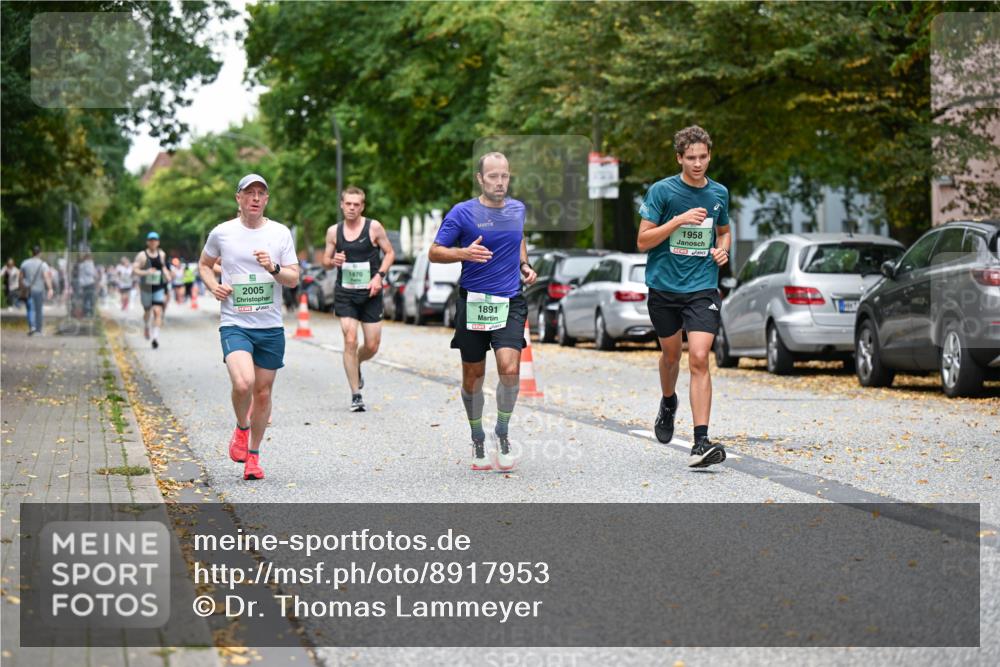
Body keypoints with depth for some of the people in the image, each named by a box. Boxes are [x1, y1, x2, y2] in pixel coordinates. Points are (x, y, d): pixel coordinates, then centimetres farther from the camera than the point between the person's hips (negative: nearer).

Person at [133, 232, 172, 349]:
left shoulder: (162, 254, 8)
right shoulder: (142, 255, -7)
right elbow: (134, 269, -13)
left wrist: (167, 276, 8)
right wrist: (146, 272, -27)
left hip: (159, 287, 2)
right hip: (146, 287, -2)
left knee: (158, 311, -14)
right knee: (147, 311, 13)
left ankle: (156, 336, -20)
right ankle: (146, 326, 46)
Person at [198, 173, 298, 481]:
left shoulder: (280, 233, 3)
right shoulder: (222, 232, 1)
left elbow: (294, 279, 3)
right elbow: (204, 264, 19)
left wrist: (273, 268, -17)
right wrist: (213, 286, -1)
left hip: (271, 327, 2)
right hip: (234, 325, -2)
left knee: (263, 393, 7)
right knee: (243, 383, -24)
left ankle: (253, 455, 25)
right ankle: (241, 428, 7)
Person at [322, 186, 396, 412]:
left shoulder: (374, 227, -3)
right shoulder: (333, 231, 3)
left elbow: (390, 253, 4)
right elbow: (325, 260, 13)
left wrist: (379, 276, -11)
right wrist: (333, 261, -11)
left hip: (370, 293, 0)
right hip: (345, 292, 0)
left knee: (372, 346, 3)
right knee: (350, 341, -11)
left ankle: (356, 364, 39)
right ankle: (356, 395, -4)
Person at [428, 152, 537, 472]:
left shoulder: (518, 209, 9)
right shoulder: (463, 212, -5)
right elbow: (434, 252, -3)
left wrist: (524, 265, 13)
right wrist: (465, 253, -20)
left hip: (510, 303, 2)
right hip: (473, 302, -2)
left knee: (510, 368, -16)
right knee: (473, 375, 6)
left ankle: (502, 433, 5)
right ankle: (478, 439, 25)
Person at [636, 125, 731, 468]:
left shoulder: (719, 193, 6)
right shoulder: (662, 190, -5)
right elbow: (643, 241, -8)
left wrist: (722, 249, 3)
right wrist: (679, 221, -19)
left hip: (703, 288, 0)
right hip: (664, 286, 0)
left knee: (699, 360, -14)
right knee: (671, 353, 17)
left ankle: (701, 443, -18)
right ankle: (668, 403, 50)